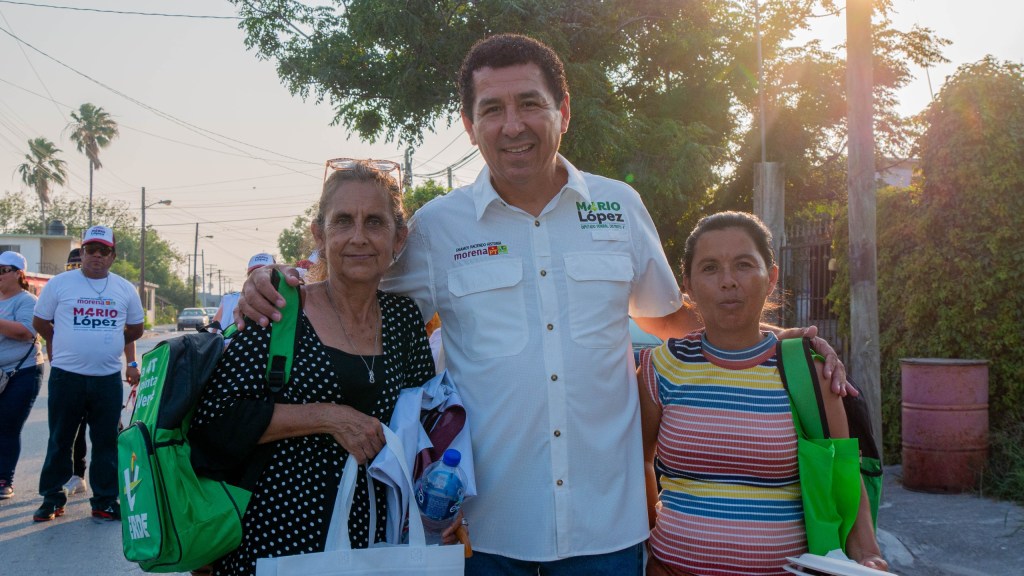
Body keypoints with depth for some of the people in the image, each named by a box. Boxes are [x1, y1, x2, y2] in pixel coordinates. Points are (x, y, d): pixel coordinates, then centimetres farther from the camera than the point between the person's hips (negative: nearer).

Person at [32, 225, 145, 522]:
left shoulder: (125, 289, 6)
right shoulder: (59, 284, -1)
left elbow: (136, 328, 17)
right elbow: (40, 322, 8)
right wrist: (67, 345, 11)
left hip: (108, 378, 2)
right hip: (66, 376, -1)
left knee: (107, 442, 7)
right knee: (60, 440, 9)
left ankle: (105, 501, 16)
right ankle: (52, 498, 22)